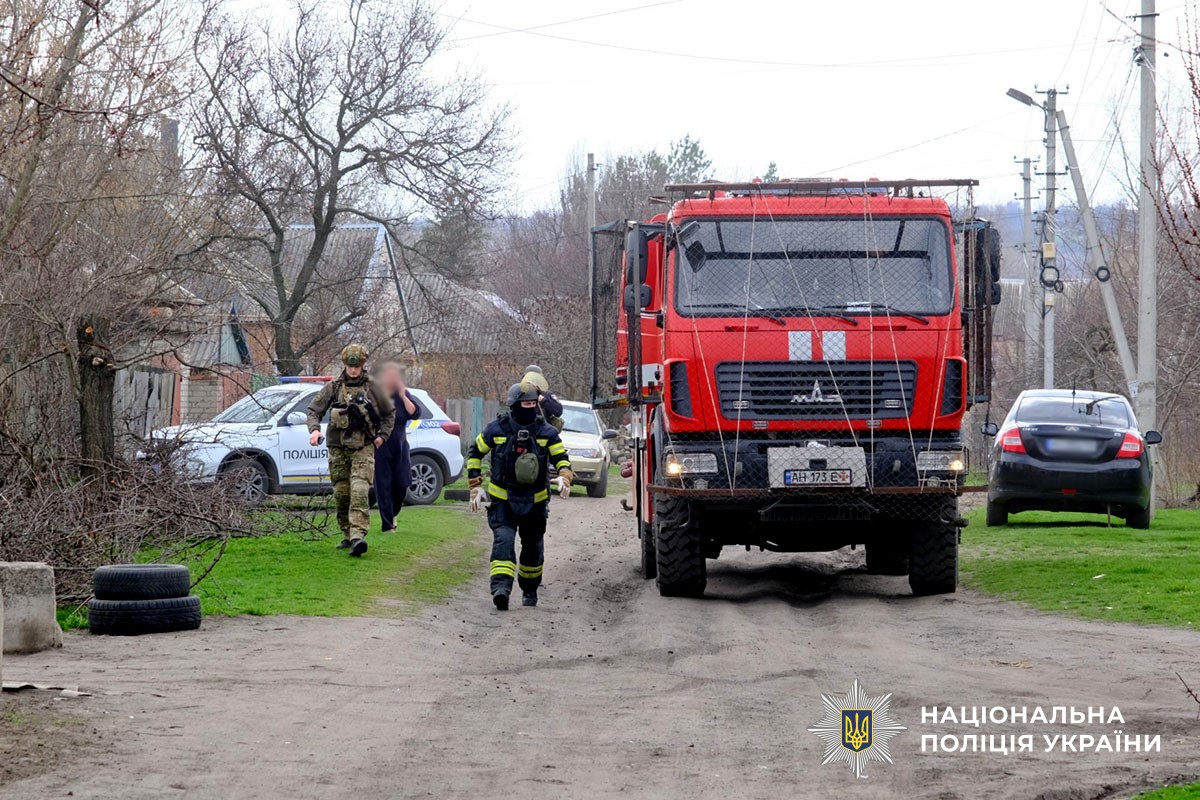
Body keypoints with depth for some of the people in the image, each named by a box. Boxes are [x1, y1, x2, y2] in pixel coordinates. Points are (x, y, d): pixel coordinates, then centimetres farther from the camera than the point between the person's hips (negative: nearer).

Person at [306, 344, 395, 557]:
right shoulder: (333, 387, 6)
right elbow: (314, 409, 8)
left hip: (363, 448, -3)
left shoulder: (372, 387, 5)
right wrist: (314, 429, -11)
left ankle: (358, 536, -29)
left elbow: (389, 413, 17)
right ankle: (347, 535, 20)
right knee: (341, 493, 5)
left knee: (360, 491, -18)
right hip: (338, 448, 3)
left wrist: (382, 435, 5)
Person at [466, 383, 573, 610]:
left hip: (535, 503, 3)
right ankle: (501, 588, -35)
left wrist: (564, 477, -24)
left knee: (533, 547, 14)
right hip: (502, 500, -3)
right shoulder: (497, 429, -5)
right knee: (503, 540, -22)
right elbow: (475, 453, 8)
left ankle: (529, 590, 35)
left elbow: (561, 457, -1)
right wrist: (475, 486, 2)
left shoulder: (546, 432, -2)